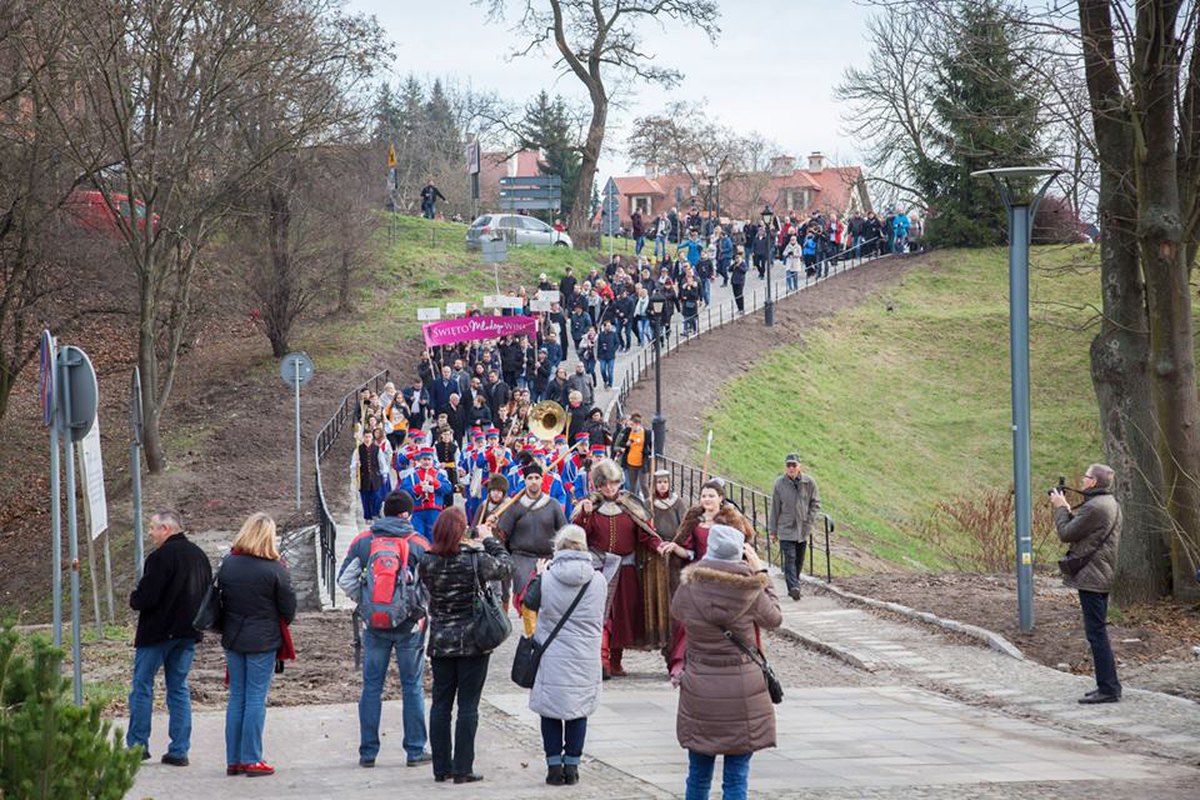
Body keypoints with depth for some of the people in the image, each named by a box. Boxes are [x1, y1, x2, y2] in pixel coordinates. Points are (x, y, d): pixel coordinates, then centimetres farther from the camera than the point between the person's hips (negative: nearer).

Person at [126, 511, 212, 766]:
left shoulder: (161, 556, -16)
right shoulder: (199, 556, 10)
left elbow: (145, 598, -20)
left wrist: (134, 600, 1)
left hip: (158, 630, -7)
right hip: (188, 632, 7)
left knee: (142, 685, 3)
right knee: (179, 688, 10)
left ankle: (137, 744, 3)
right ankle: (179, 750, 7)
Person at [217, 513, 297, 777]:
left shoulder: (227, 564, 0)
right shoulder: (274, 569, -13)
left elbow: (221, 599, 8)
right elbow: (289, 607, -6)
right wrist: (281, 626, 14)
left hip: (233, 639, 4)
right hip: (263, 641, -4)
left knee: (236, 697, 11)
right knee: (256, 699, 0)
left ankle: (233, 760, 12)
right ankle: (251, 760, 0)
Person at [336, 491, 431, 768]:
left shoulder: (362, 541, 0)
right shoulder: (418, 544, -5)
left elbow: (345, 580, -2)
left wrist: (364, 601, 11)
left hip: (374, 624, 2)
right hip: (409, 625, -2)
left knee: (371, 687, 8)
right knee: (413, 686, 6)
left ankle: (368, 751, 9)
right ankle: (415, 750, 8)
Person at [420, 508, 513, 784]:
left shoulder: (427, 562, -6)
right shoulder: (475, 559, -15)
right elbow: (506, 566, 0)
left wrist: (471, 546, 12)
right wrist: (488, 540, 12)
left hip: (440, 643, 3)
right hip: (472, 641, -3)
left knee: (441, 704, 11)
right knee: (468, 706, 2)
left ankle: (441, 768, 14)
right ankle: (463, 769, 3)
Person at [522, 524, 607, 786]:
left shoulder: (547, 579, -13)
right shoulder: (597, 580, -5)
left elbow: (530, 602, 4)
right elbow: (600, 618, 7)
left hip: (553, 658, -2)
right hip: (586, 658, 2)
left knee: (551, 712, 9)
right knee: (579, 711, 11)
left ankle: (554, 766, 9)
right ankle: (571, 766, 12)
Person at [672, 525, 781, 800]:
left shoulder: (690, 586, -8)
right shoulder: (750, 590, -12)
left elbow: (676, 611, 15)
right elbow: (774, 618, 9)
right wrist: (760, 571, 14)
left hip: (699, 690, 2)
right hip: (742, 690, -2)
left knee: (698, 775, 15)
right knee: (736, 777, 3)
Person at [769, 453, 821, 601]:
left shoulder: (809, 482, -4)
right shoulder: (779, 483, -7)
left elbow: (816, 503, 7)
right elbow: (775, 508, 0)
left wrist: (809, 519, -6)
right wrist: (773, 530, 2)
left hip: (803, 529, 3)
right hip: (786, 528, -3)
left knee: (799, 560, 10)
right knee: (790, 558, -14)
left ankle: (794, 587, 24)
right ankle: (793, 587, -23)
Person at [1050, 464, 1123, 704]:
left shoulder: (1095, 508, -20)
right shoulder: (1110, 504, 14)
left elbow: (1066, 533, -14)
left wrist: (1060, 508, 0)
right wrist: (1067, 509, 12)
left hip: (1091, 578, -11)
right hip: (1101, 576, 11)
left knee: (1096, 632, -8)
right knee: (1097, 632, 16)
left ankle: (1108, 688, -7)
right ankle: (1108, 685, 20)